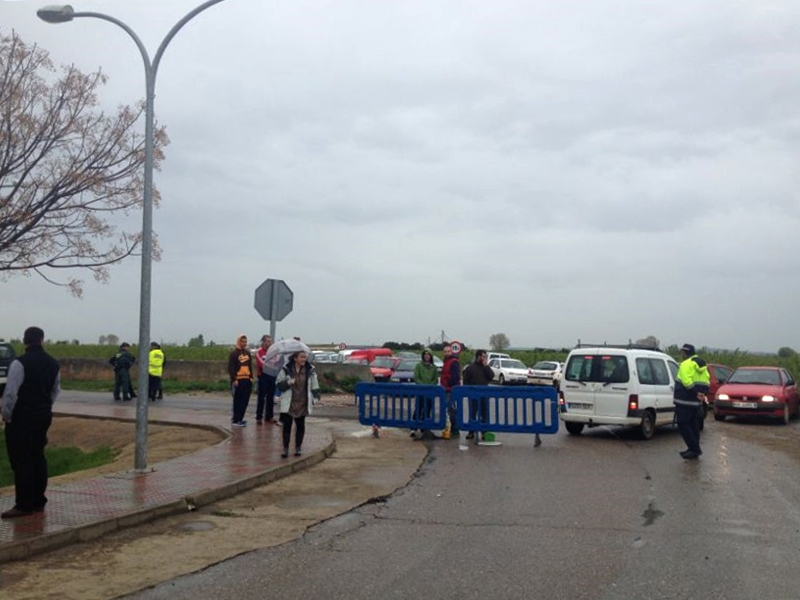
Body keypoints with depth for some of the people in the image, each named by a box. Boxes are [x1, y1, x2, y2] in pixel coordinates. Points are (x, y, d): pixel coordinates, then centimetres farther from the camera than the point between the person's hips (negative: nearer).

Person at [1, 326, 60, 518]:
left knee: (21, 461, -2)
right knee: (38, 457, 13)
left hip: (21, 417, -7)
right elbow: (56, 391, 13)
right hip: (44, 416, 7)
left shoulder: (19, 363, -16)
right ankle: (38, 502, 19)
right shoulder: (53, 364, 5)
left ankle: (24, 505, 1)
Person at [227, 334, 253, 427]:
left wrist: (251, 377, 13)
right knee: (237, 401, -4)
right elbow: (231, 367, -11)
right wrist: (234, 379, -17)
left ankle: (238, 418, 17)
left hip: (247, 380, 7)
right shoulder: (234, 353, -6)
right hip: (238, 380, -7)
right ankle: (236, 420, 1)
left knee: (245, 400, 7)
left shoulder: (248, 353, 16)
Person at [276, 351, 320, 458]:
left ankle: (298, 447, 23)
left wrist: (315, 398, -2)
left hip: (302, 404, 2)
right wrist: (288, 382, -20)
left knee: (300, 426, 10)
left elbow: (314, 386, 6)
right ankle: (285, 448, 10)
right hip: (289, 404, -1)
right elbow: (278, 384, -3)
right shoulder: (286, 369, -7)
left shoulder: (310, 370, -1)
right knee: (287, 425, 1)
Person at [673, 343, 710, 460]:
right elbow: (706, 381, 13)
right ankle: (694, 449, 20)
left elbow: (687, 382, -25)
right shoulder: (701, 364, 16)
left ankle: (694, 449, -8)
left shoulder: (686, 364, -13)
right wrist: (702, 393, 2)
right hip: (697, 402, 9)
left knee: (683, 424, -4)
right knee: (693, 424, 16)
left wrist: (696, 393, -20)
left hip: (685, 401, -9)